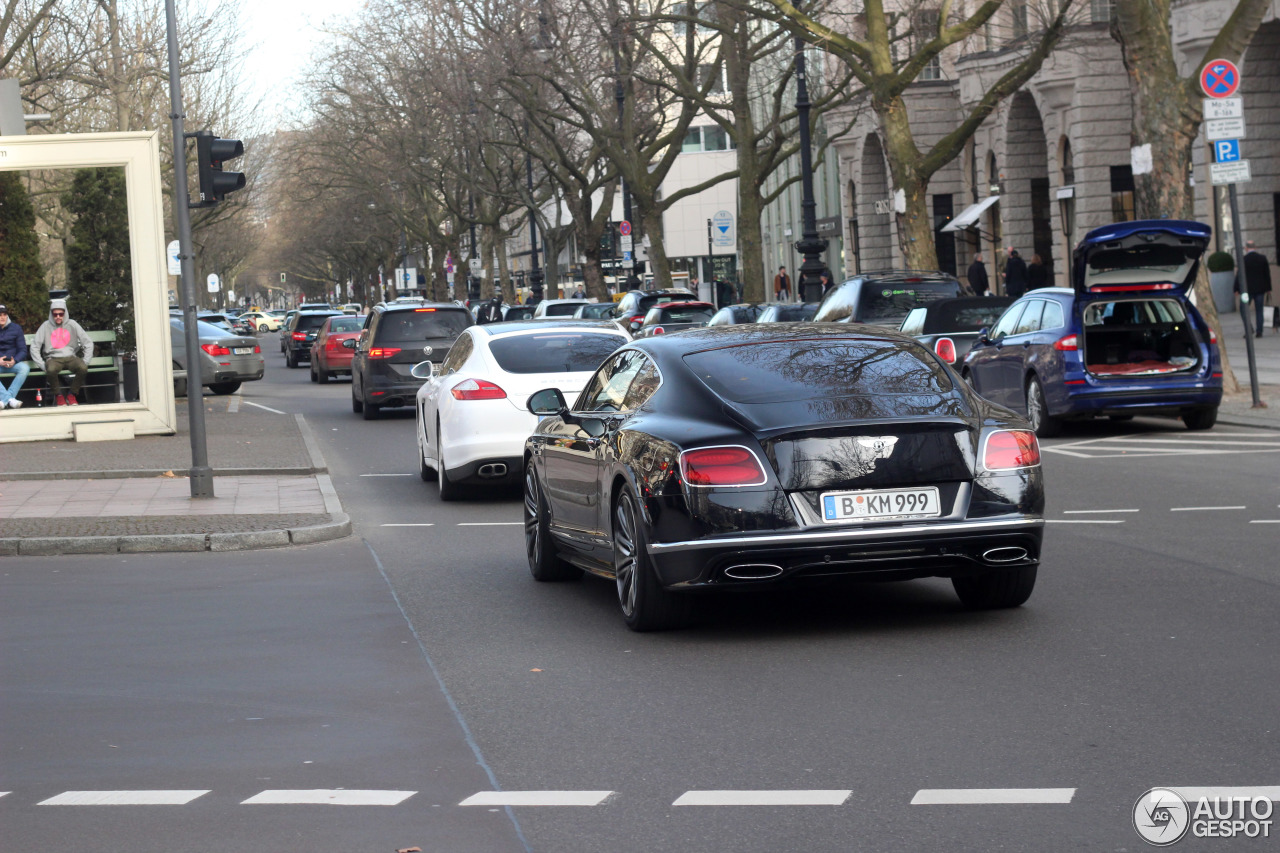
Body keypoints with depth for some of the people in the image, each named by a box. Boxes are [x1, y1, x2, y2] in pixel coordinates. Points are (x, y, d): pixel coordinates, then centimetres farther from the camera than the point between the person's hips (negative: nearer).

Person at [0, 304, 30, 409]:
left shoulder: (16, 328, 8)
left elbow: (23, 350, 6)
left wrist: (14, 361, -14)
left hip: (13, 363, 1)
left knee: (24, 368, -32)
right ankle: (9, 398, -42)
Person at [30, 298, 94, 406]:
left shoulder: (72, 324, 7)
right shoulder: (46, 326, 5)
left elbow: (88, 343, 7)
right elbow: (34, 347, 4)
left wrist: (85, 362, -3)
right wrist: (42, 365, -7)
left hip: (71, 357, 1)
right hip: (53, 359, -1)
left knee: (83, 368, -32)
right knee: (51, 370, -38)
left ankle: (72, 395, -8)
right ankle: (58, 395, -10)